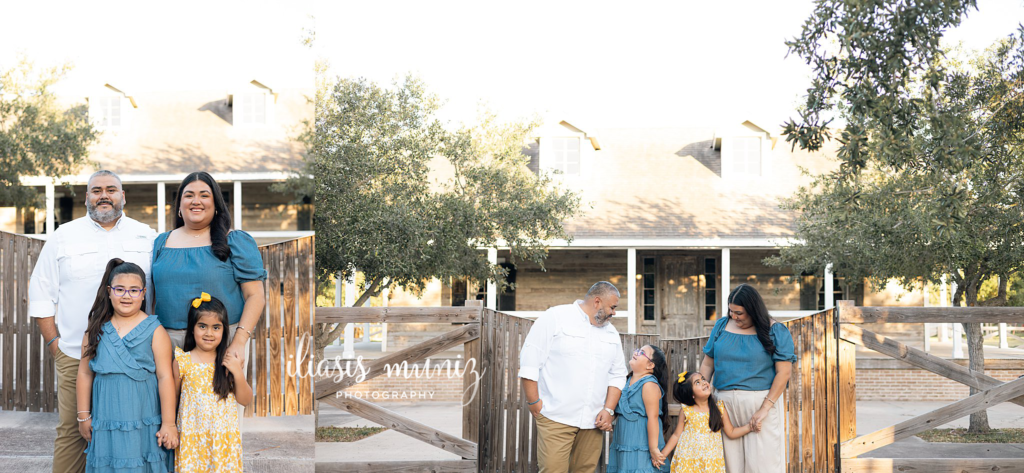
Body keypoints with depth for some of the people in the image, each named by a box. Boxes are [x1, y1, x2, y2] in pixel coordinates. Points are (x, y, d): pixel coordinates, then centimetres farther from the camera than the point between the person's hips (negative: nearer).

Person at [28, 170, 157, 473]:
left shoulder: (146, 237, 11)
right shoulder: (63, 237, 10)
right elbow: (41, 294, 10)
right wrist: (53, 342, 2)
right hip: (76, 355, 0)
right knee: (71, 430, -1)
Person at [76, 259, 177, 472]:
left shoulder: (154, 331, -4)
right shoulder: (97, 330, 6)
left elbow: (165, 377, -6)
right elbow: (85, 373, 11)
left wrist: (168, 423, -7)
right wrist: (84, 416, 10)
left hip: (143, 422, -3)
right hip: (106, 420, 3)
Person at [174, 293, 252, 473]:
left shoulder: (230, 361, -1)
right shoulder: (182, 362, -4)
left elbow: (246, 400, 2)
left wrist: (237, 372, -12)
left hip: (224, 437, 1)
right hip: (192, 437, -1)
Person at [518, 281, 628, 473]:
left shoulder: (611, 333, 17)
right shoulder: (555, 318, -2)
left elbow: (617, 375, 18)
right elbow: (529, 362, -5)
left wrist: (608, 409, 4)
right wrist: (534, 402, -8)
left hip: (593, 421, 5)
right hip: (556, 419, -5)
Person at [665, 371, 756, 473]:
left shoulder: (719, 407, 2)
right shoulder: (686, 410, -2)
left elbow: (731, 432, 9)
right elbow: (676, 435, 5)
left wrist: (750, 426, -4)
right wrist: (662, 455, 0)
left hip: (711, 461, 1)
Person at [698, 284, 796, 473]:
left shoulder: (775, 331, -3)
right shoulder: (721, 326, 9)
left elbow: (784, 372, -8)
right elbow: (707, 364, 12)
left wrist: (764, 409, -15)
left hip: (761, 400, -3)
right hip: (725, 402, 4)